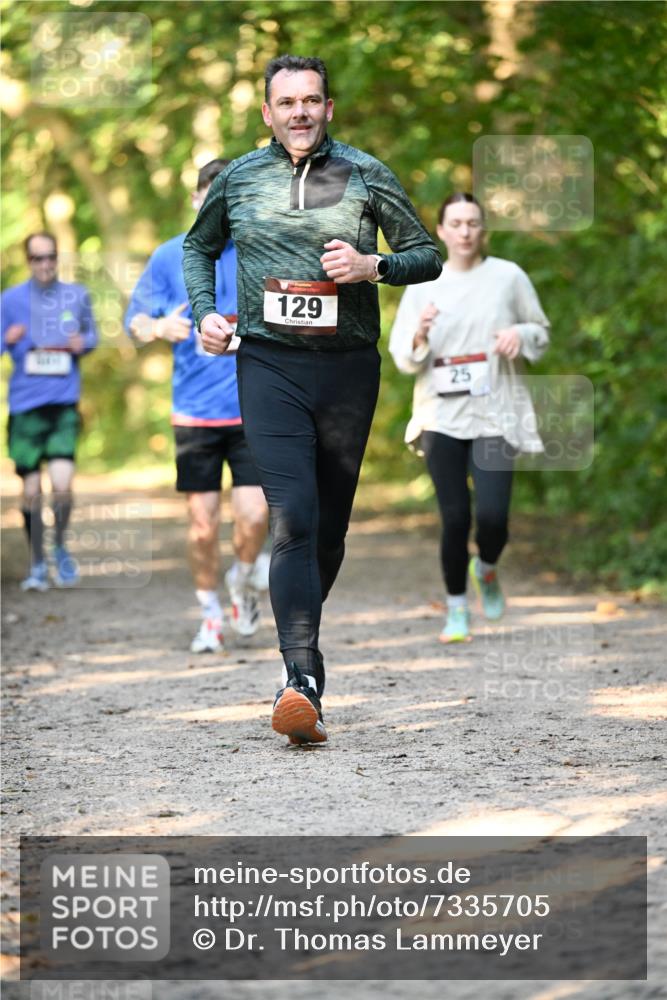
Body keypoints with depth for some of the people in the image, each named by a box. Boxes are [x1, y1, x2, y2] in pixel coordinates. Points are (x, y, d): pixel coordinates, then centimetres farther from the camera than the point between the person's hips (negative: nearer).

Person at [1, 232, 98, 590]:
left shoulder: (77, 296, 7)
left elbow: (91, 334, 19)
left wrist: (83, 343, -4)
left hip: (64, 403, 0)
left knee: (61, 484, -14)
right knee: (31, 489, 4)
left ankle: (61, 549, 11)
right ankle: (37, 565, 18)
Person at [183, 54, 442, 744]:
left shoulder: (367, 177, 4)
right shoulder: (238, 180, 8)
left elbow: (428, 255, 9)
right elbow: (198, 246, 26)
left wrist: (373, 266, -11)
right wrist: (205, 313, 10)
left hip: (348, 367, 1)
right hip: (269, 364, -1)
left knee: (330, 526, 9)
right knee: (292, 517, -18)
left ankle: (300, 647, 33)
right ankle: (303, 680, -26)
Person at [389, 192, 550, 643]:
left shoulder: (509, 277, 3)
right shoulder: (422, 287, 4)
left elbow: (542, 332, 13)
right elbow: (402, 357, 3)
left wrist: (521, 335, -9)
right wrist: (420, 337, -18)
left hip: (496, 416, -1)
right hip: (443, 419, 1)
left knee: (492, 515, -11)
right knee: (454, 517, -1)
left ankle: (487, 569, 24)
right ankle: (457, 608, 17)